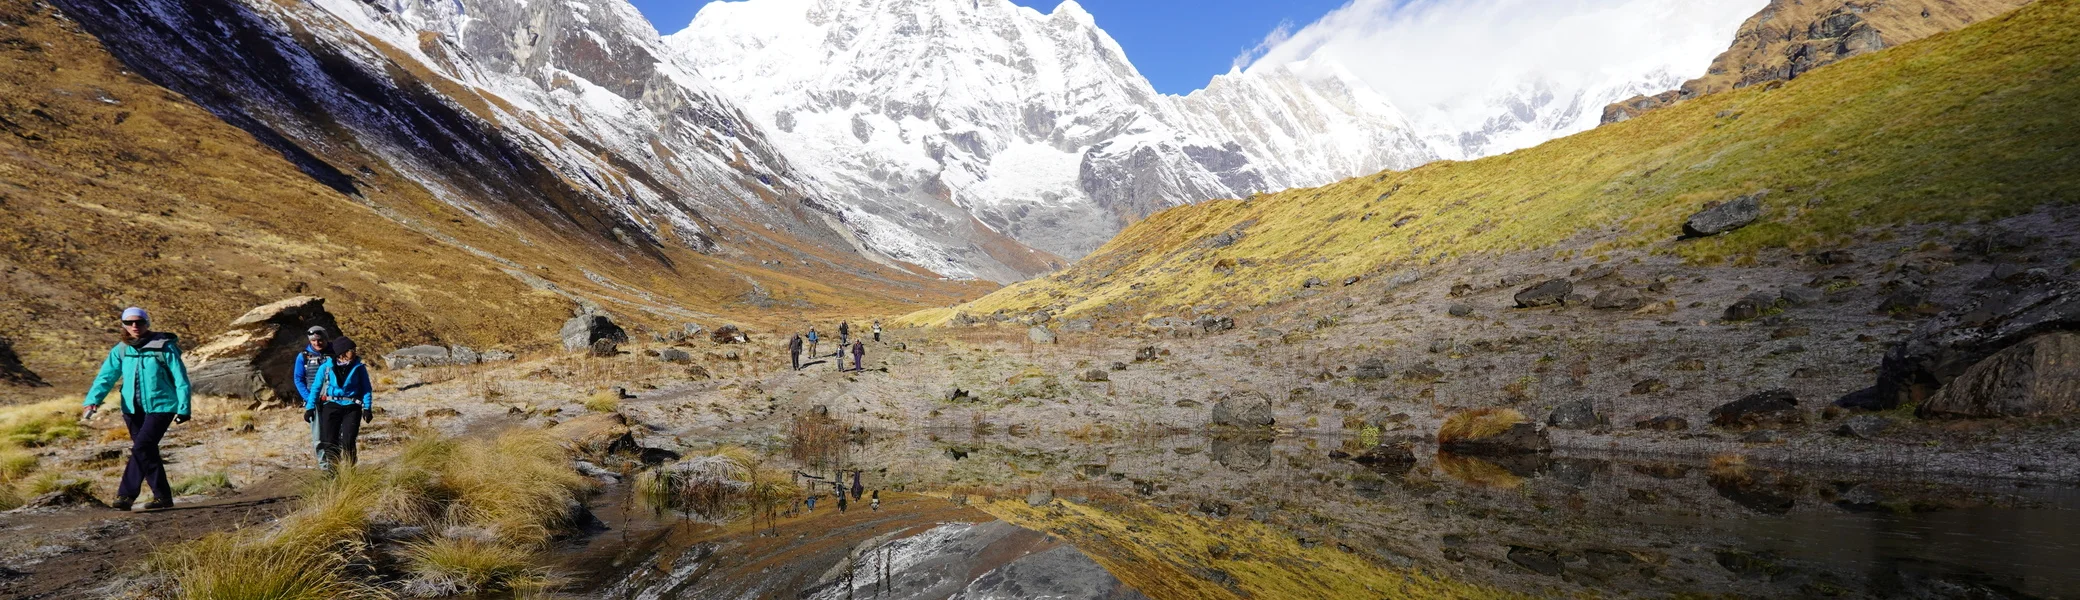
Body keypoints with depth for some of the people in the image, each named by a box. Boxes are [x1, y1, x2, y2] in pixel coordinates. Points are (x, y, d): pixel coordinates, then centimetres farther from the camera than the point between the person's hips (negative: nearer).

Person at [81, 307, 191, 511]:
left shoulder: (164, 347, -8)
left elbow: (181, 380, -6)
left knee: (141, 448, -17)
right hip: (133, 409, 5)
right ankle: (163, 496, 17)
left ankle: (125, 496, -13)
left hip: (160, 407, -5)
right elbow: (106, 376, -3)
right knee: (148, 453, 9)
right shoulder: (121, 350, 5)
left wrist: (183, 408, -8)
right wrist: (93, 401, -20)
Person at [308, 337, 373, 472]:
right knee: (330, 441, 4)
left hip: (351, 408, -1)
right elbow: (316, 388, 6)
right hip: (331, 406, 1)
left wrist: (367, 408, -7)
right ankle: (331, 470, 19)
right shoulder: (327, 367, -2)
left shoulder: (359, 367, -2)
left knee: (348, 442, -10)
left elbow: (366, 388, 1)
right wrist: (309, 407, 6)